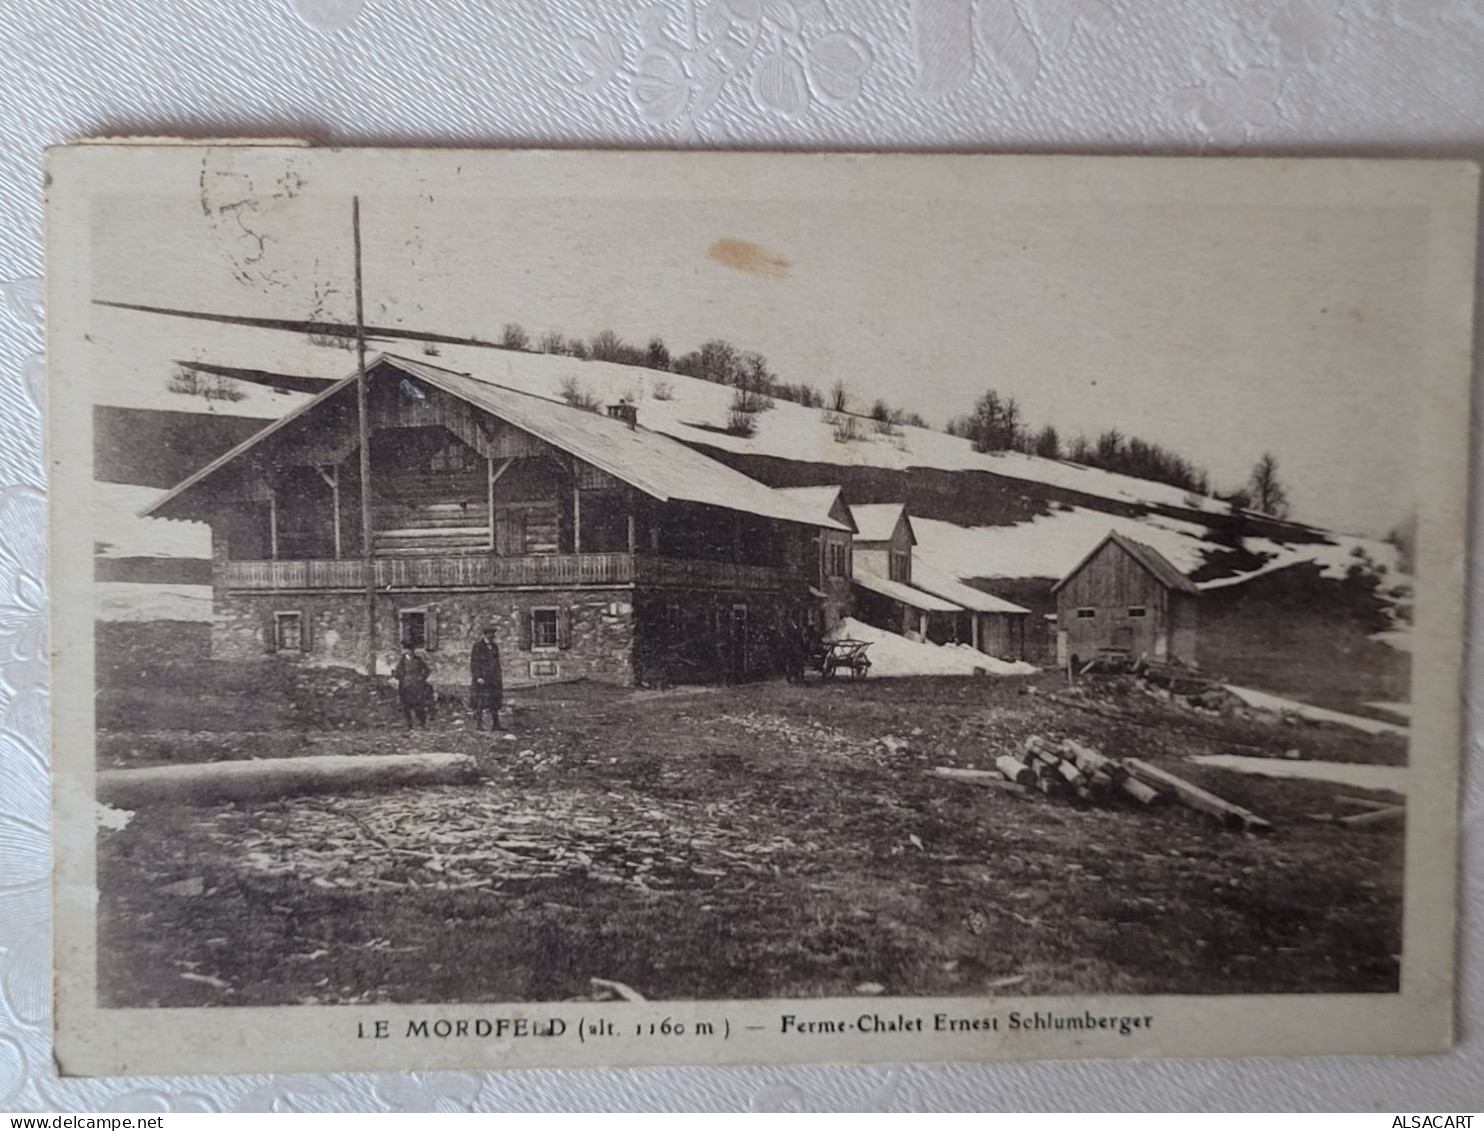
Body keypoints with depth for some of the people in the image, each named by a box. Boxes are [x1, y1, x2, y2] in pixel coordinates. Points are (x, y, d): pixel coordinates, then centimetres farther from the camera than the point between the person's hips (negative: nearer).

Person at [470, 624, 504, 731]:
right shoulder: (478, 646, -5)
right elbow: (474, 663, -9)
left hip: (493, 678, 6)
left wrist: (499, 676, 14)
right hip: (482, 677, -6)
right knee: (480, 702, -8)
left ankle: (495, 724, 10)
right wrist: (478, 677, -16)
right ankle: (478, 724, -4)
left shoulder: (495, 647, 15)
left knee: (495, 702, 5)